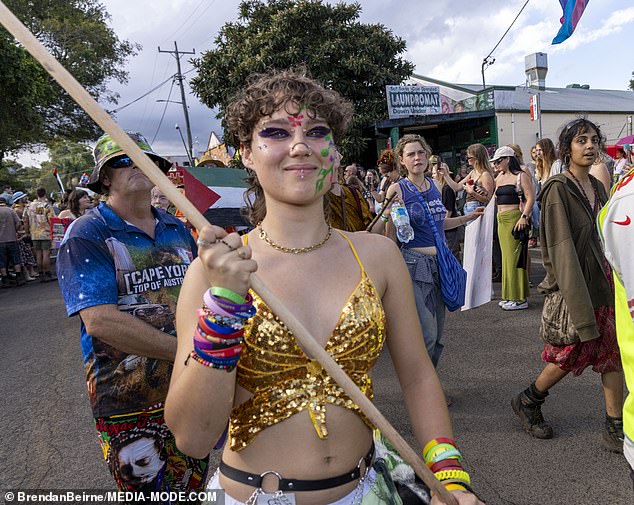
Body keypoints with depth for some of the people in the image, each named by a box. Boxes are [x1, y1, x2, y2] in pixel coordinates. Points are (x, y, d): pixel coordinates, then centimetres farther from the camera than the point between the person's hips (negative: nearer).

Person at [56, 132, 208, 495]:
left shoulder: (177, 229, 7)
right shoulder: (86, 235, -10)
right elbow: (100, 321, -21)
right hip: (128, 400, -5)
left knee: (195, 487, 21)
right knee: (147, 490, 14)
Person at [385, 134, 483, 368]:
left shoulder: (435, 185, 10)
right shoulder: (397, 189, -7)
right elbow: (390, 236, -6)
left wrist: (468, 217, 19)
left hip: (440, 261, 7)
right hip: (414, 261, -6)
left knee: (438, 333, 12)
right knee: (427, 334, -12)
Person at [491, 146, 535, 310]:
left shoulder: (521, 176, -4)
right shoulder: (499, 177, 18)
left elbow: (530, 197, -12)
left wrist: (524, 216, -21)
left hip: (515, 218, -8)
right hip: (501, 220, 8)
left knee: (515, 257, -7)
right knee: (506, 256, 10)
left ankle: (520, 298, -2)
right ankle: (509, 295, 17)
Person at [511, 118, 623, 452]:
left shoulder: (596, 187, 11)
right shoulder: (558, 189, -13)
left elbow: (607, 238, 15)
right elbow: (562, 249, -18)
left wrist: (616, 284, 11)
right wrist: (581, 308, -22)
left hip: (604, 284, 7)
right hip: (572, 286, -7)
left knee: (614, 354, 7)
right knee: (571, 355, 4)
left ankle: (615, 430, 20)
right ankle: (527, 401, 28)